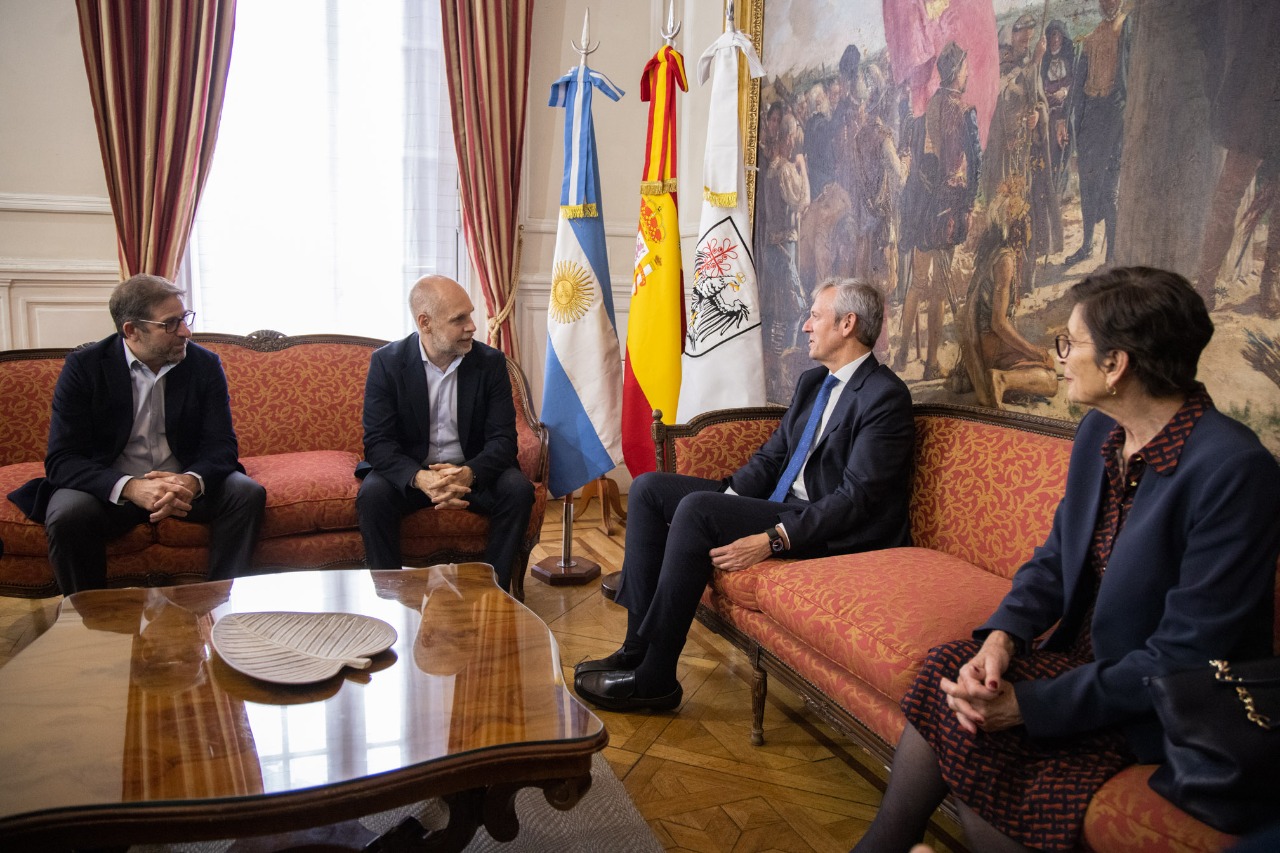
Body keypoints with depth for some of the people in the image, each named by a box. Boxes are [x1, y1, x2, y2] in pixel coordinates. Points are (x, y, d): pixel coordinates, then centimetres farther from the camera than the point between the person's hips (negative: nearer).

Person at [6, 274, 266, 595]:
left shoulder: (205, 365, -3)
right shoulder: (83, 367, -9)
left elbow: (222, 446, -7)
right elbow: (61, 459, -15)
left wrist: (191, 481, -31)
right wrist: (130, 488, -34)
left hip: (184, 483, 2)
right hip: (109, 489, -1)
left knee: (247, 494, -24)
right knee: (68, 514, -32)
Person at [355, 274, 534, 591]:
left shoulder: (491, 362, -6)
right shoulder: (386, 362, -9)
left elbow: (503, 438, -9)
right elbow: (377, 442, -14)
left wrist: (468, 473, -31)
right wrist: (420, 479, -34)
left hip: (473, 472, 1)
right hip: (409, 472, -1)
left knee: (518, 489, -26)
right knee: (372, 494, -30)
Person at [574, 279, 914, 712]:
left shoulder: (885, 396, -12)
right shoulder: (812, 381, 16)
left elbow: (857, 498, -20)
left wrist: (772, 540, -27)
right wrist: (728, 498, -4)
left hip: (828, 532, -9)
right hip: (779, 503, 10)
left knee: (696, 509, -30)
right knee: (648, 489, -1)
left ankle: (653, 678, -20)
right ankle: (637, 647, -5)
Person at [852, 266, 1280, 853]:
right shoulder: (1100, 432, 0)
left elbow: (1187, 655, -24)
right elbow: (1058, 554, 8)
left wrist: (1029, 705, -25)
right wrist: (1002, 635, -12)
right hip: (1085, 652, 7)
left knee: (977, 730, -23)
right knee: (950, 671, -15)